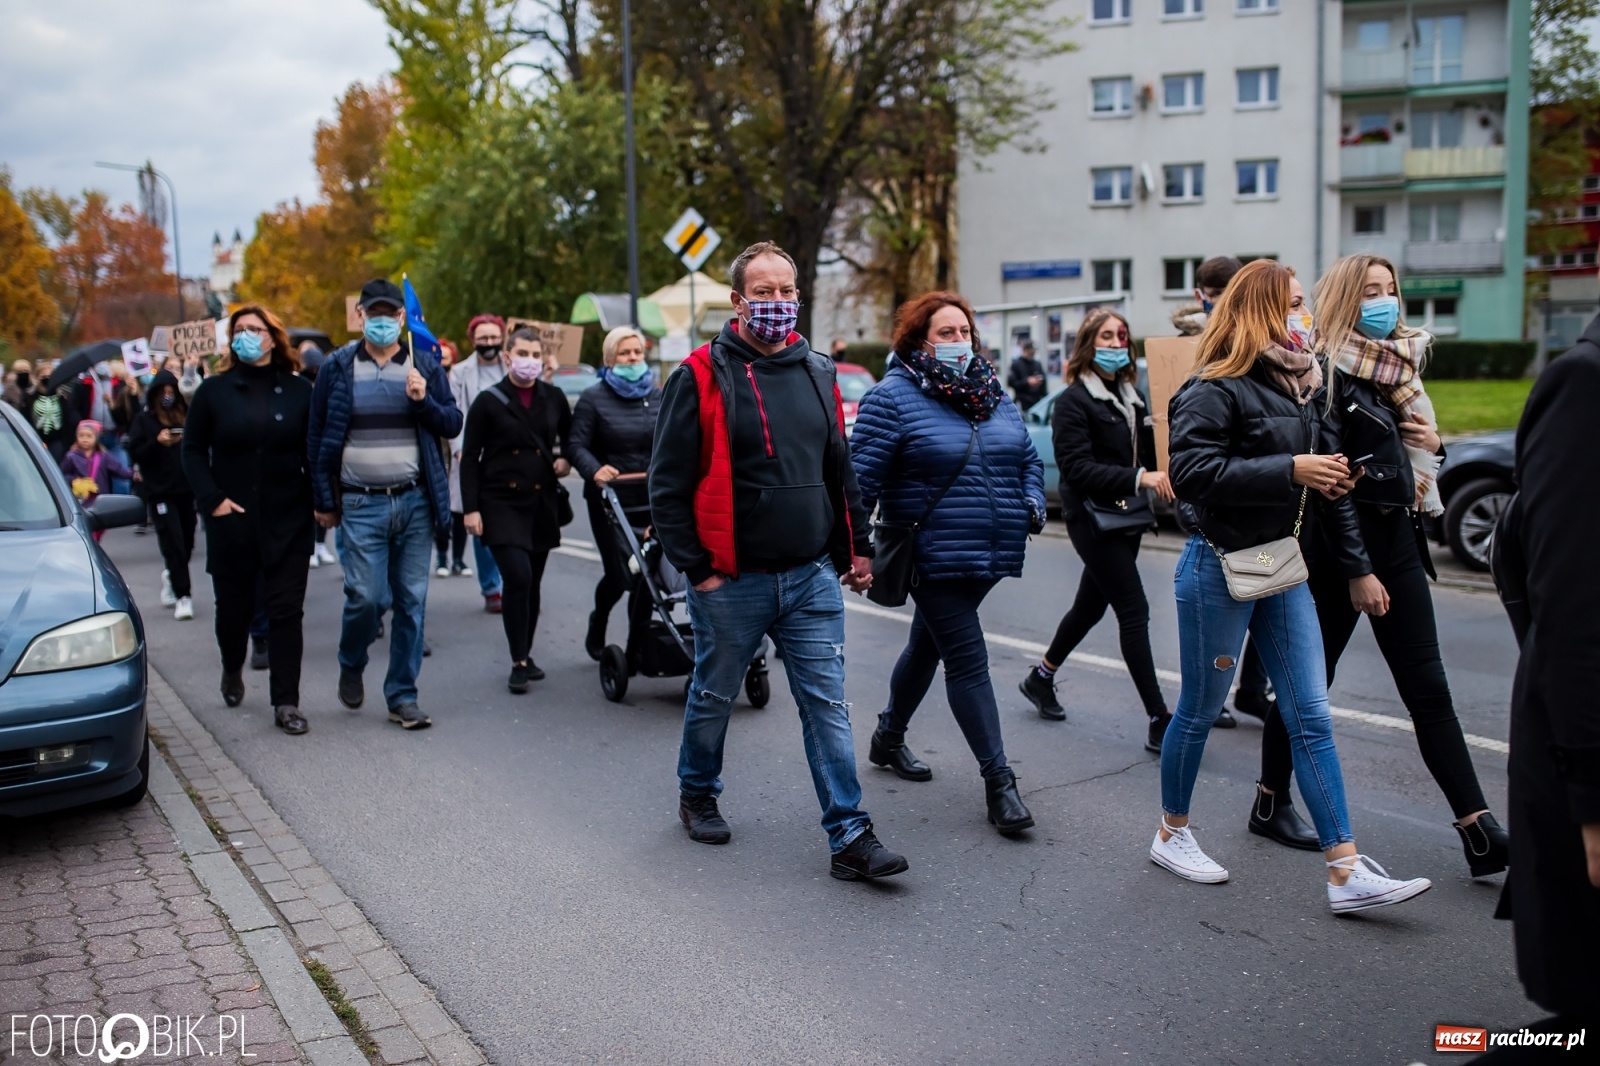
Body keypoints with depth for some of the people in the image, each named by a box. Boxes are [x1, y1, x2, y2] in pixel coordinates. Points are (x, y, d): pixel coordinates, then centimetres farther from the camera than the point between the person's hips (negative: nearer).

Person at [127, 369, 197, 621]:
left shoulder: (186, 416, 10)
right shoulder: (144, 420, 4)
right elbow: (135, 452, -2)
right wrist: (157, 442, -17)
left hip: (186, 488, 3)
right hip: (161, 491, -3)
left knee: (187, 542, 8)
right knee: (173, 542, -8)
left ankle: (171, 575, 37)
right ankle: (183, 595, -4)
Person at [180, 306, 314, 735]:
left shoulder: (299, 391, 2)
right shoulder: (214, 390, 2)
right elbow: (192, 449, 4)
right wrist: (212, 499, -7)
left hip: (289, 522, -1)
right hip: (232, 521, 1)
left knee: (286, 612, -1)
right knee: (233, 607, 14)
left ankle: (286, 703, 4)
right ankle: (232, 670, 43)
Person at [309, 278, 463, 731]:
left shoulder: (425, 365, 7)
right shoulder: (338, 368, 4)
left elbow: (452, 424, 8)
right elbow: (319, 436, 7)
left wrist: (424, 401, -11)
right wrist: (324, 501, 5)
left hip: (415, 501, 2)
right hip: (361, 503, -2)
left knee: (411, 601, 4)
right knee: (367, 595, -8)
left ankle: (402, 697, 15)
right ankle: (350, 667, 23)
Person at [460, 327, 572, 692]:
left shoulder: (553, 398, 7)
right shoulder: (489, 401, -1)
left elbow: (572, 437, 25)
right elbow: (469, 458, -1)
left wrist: (566, 460, 4)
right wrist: (471, 508, -8)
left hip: (542, 502, 4)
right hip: (501, 502, -3)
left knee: (532, 583, 9)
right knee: (518, 577, -16)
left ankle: (526, 656, 24)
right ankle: (518, 663, -6)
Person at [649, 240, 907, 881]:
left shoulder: (817, 373, 8)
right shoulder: (701, 376, -8)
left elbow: (841, 470, 16)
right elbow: (668, 481, -8)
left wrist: (855, 548, 13)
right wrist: (696, 567, -10)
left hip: (812, 579, 4)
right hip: (731, 583, -3)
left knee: (828, 706, 2)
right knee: (713, 697, 14)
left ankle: (850, 838, 6)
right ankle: (697, 796, 38)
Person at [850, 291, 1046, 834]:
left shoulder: (993, 392, 12)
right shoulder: (894, 396, -9)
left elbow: (1027, 458, 20)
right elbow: (862, 476, -13)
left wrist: (1032, 504, 3)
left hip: (989, 555, 7)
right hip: (934, 558, -7)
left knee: (928, 646, 20)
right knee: (968, 662, -7)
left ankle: (889, 738, 40)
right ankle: (999, 781, 0)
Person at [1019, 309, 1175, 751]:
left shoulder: (1130, 397, 13)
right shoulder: (1073, 401, -10)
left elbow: (1146, 457, 14)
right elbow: (1078, 468, -20)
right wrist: (1138, 478, -30)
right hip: (1093, 518, -8)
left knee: (1091, 605, 17)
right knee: (1134, 611, -10)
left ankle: (1041, 678, 37)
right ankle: (1159, 722, -7)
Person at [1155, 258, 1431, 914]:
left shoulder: (1296, 387, 10)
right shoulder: (1215, 389, -15)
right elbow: (1191, 471, -27)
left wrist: (1327, 479, 4)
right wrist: (1290, 471, -26)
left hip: (1283, 566, 8)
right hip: (1220, 567, -7)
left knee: (1311, 716, 4)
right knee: (1199, 710, 8)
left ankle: (1346, 872, 6)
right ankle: (1172, 834, 27)